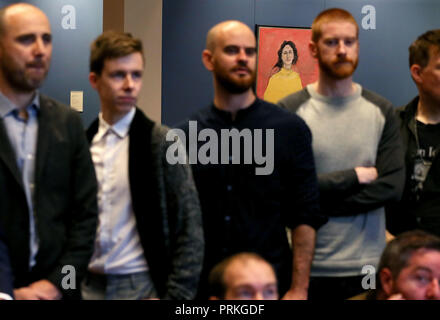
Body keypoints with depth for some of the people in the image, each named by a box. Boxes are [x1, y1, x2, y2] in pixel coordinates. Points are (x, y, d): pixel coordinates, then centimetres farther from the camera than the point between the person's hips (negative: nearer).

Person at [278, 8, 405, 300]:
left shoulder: (382, 111, 5)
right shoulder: (290, 111, -3)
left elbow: (392, 186, -5)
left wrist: (319, 204, -11)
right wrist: (357, 176, -7)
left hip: (367, 265, 2)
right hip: (308, 264, -2)